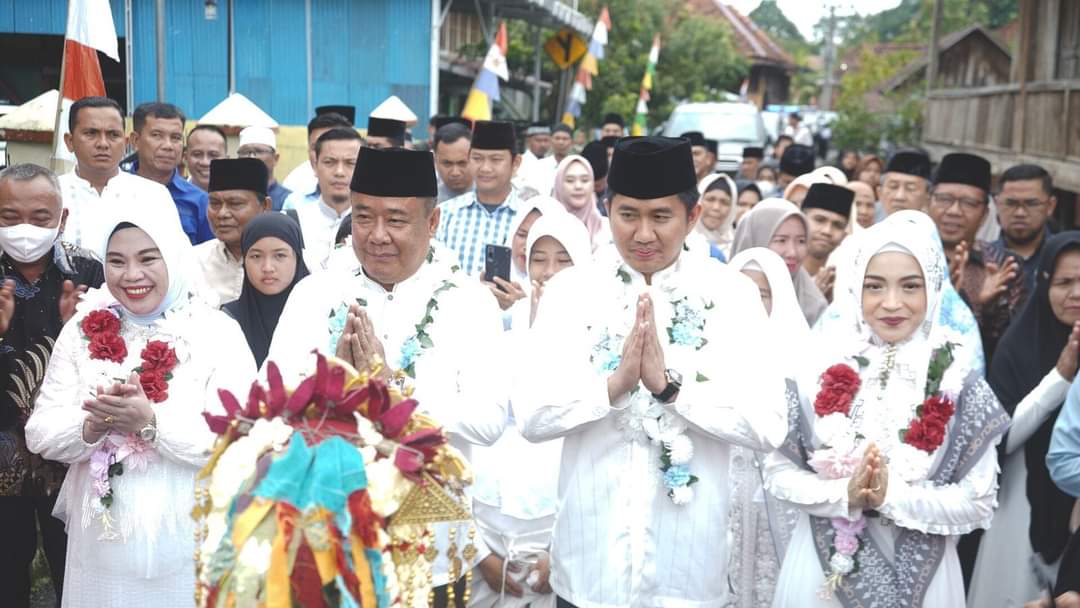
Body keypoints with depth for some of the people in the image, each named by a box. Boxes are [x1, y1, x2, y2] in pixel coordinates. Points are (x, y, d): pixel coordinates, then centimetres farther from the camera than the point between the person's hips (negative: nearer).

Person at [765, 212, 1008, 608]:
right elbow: (778, 473, -2)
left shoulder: (958, 380, -7)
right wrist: (845, 494, -18)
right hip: (822, 567, 1)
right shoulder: (820, 366, -6)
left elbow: (978, 503, -6)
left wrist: (892, 496, -19)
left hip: (919, 576, 0)